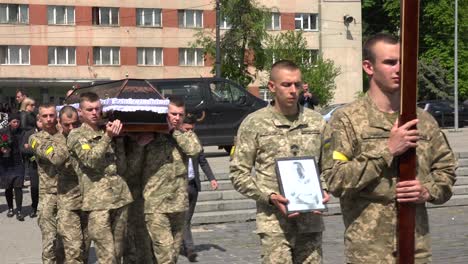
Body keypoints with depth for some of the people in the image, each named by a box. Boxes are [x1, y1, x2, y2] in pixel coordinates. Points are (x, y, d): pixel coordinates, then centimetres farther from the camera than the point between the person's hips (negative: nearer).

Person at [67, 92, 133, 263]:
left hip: (120, 196, 5)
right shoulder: (76, 136, 2)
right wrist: (108, 137, -18)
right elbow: (91, 160, -13)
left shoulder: (107, 130, 17)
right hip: (98, 201, -5)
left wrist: (118, 134, 11)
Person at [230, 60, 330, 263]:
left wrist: (324, 190, -3)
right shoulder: (254, 124, -1)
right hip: (274, 221, -3)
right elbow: (239, 174, -1)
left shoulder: (316, 122, 9)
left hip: (311, 219, 3)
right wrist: (270, 197, -13)